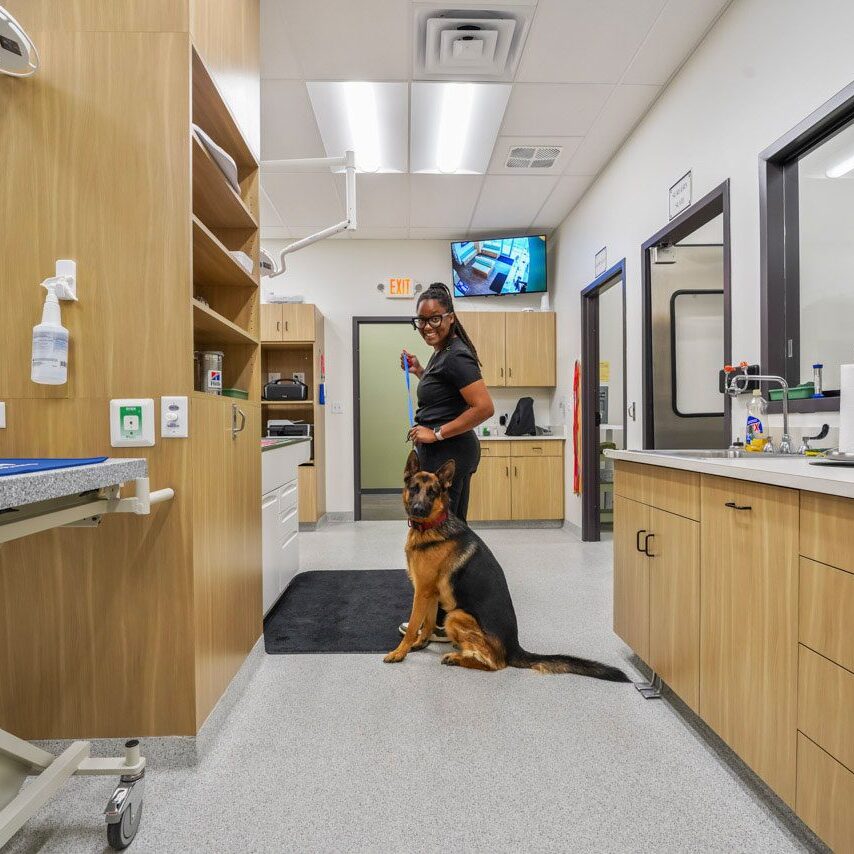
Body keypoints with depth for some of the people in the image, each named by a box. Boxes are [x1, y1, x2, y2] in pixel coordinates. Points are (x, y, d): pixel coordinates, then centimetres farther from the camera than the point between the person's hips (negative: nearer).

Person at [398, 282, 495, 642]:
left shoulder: (455, 356, -16)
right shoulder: (443, 352, 14)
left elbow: (485, 407, -24)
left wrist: (437, 434, -21)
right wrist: (419, 371, 18)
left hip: (447, 453, -11)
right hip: (450, 453, 11)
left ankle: (441, 622, 10)